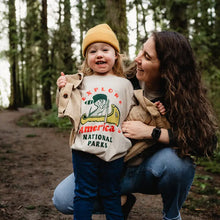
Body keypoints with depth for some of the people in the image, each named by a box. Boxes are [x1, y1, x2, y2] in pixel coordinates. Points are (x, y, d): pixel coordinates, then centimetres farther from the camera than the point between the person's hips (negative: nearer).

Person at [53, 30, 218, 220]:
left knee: (172, 158, -37)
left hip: (153, 170, -2)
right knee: (62, 199, -16)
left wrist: (150, 132, -32)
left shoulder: (182, 97, -17)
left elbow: (207, 142, -29)